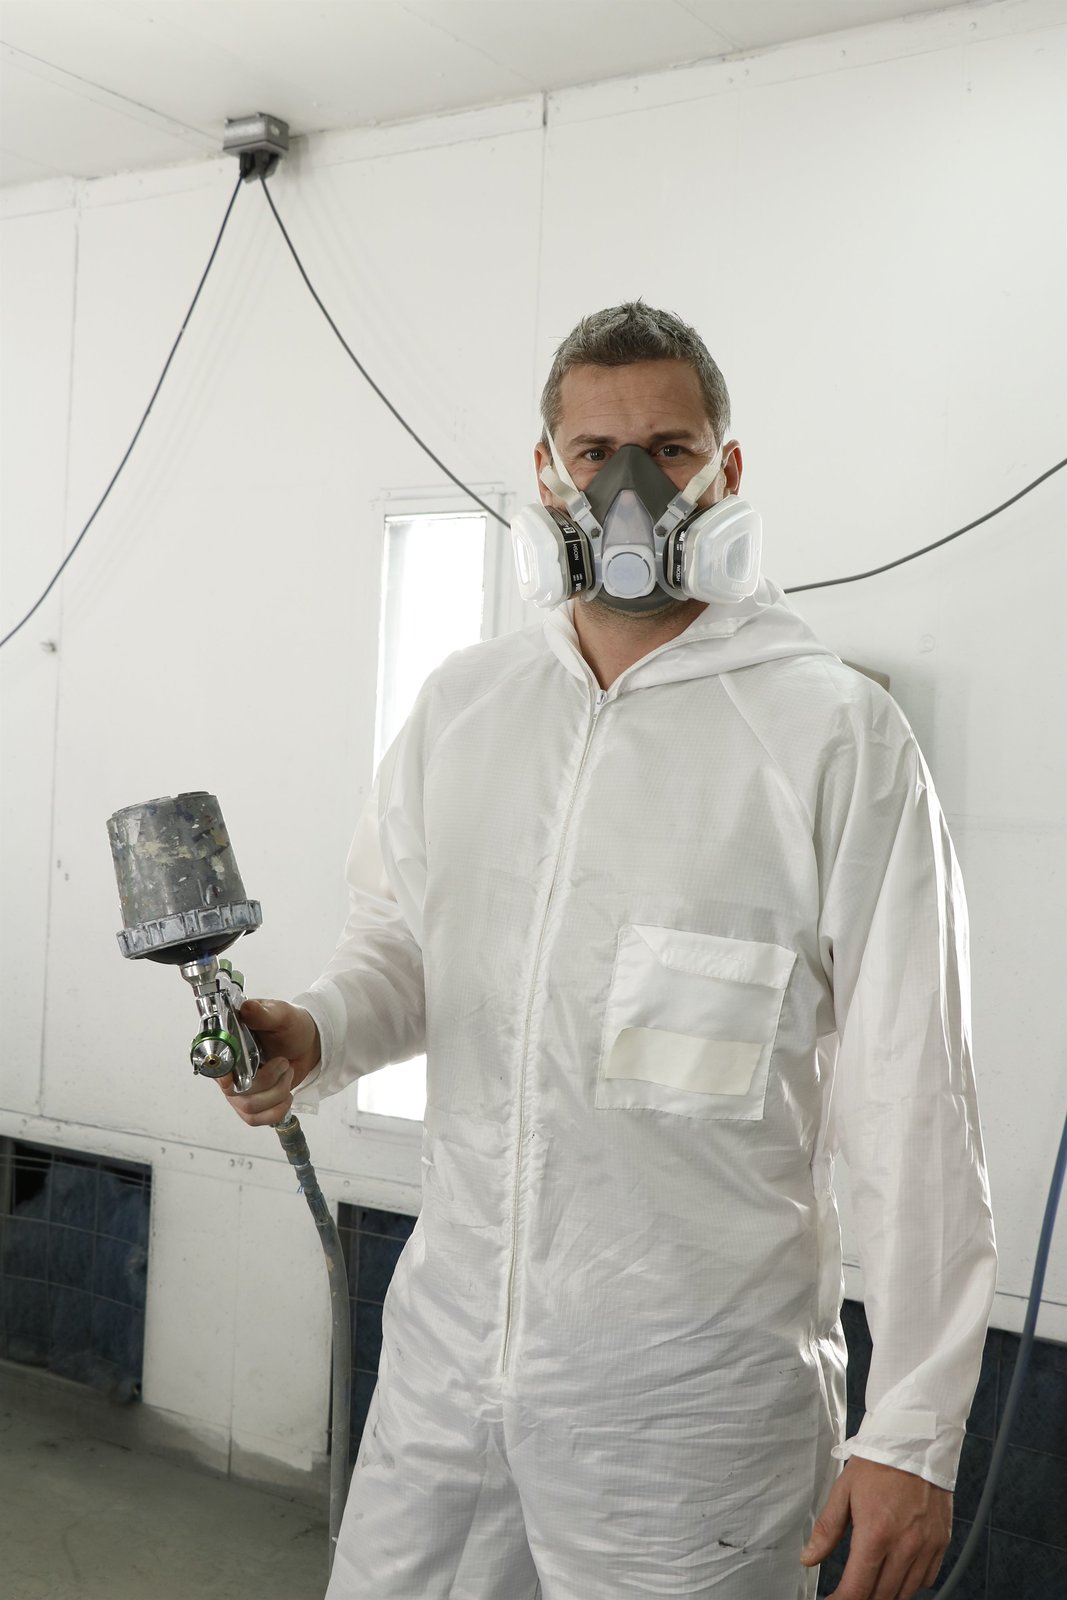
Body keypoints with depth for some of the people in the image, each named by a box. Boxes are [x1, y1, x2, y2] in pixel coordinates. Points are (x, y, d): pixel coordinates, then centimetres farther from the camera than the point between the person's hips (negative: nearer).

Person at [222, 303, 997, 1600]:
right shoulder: (459, 703, 6)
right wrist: (314, 1033, -6)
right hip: (445, 1344, 5)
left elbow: (911, 1095, -11)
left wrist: (913, 1434, -11)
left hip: (693, 1394, -4)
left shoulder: (834, 735, -11)